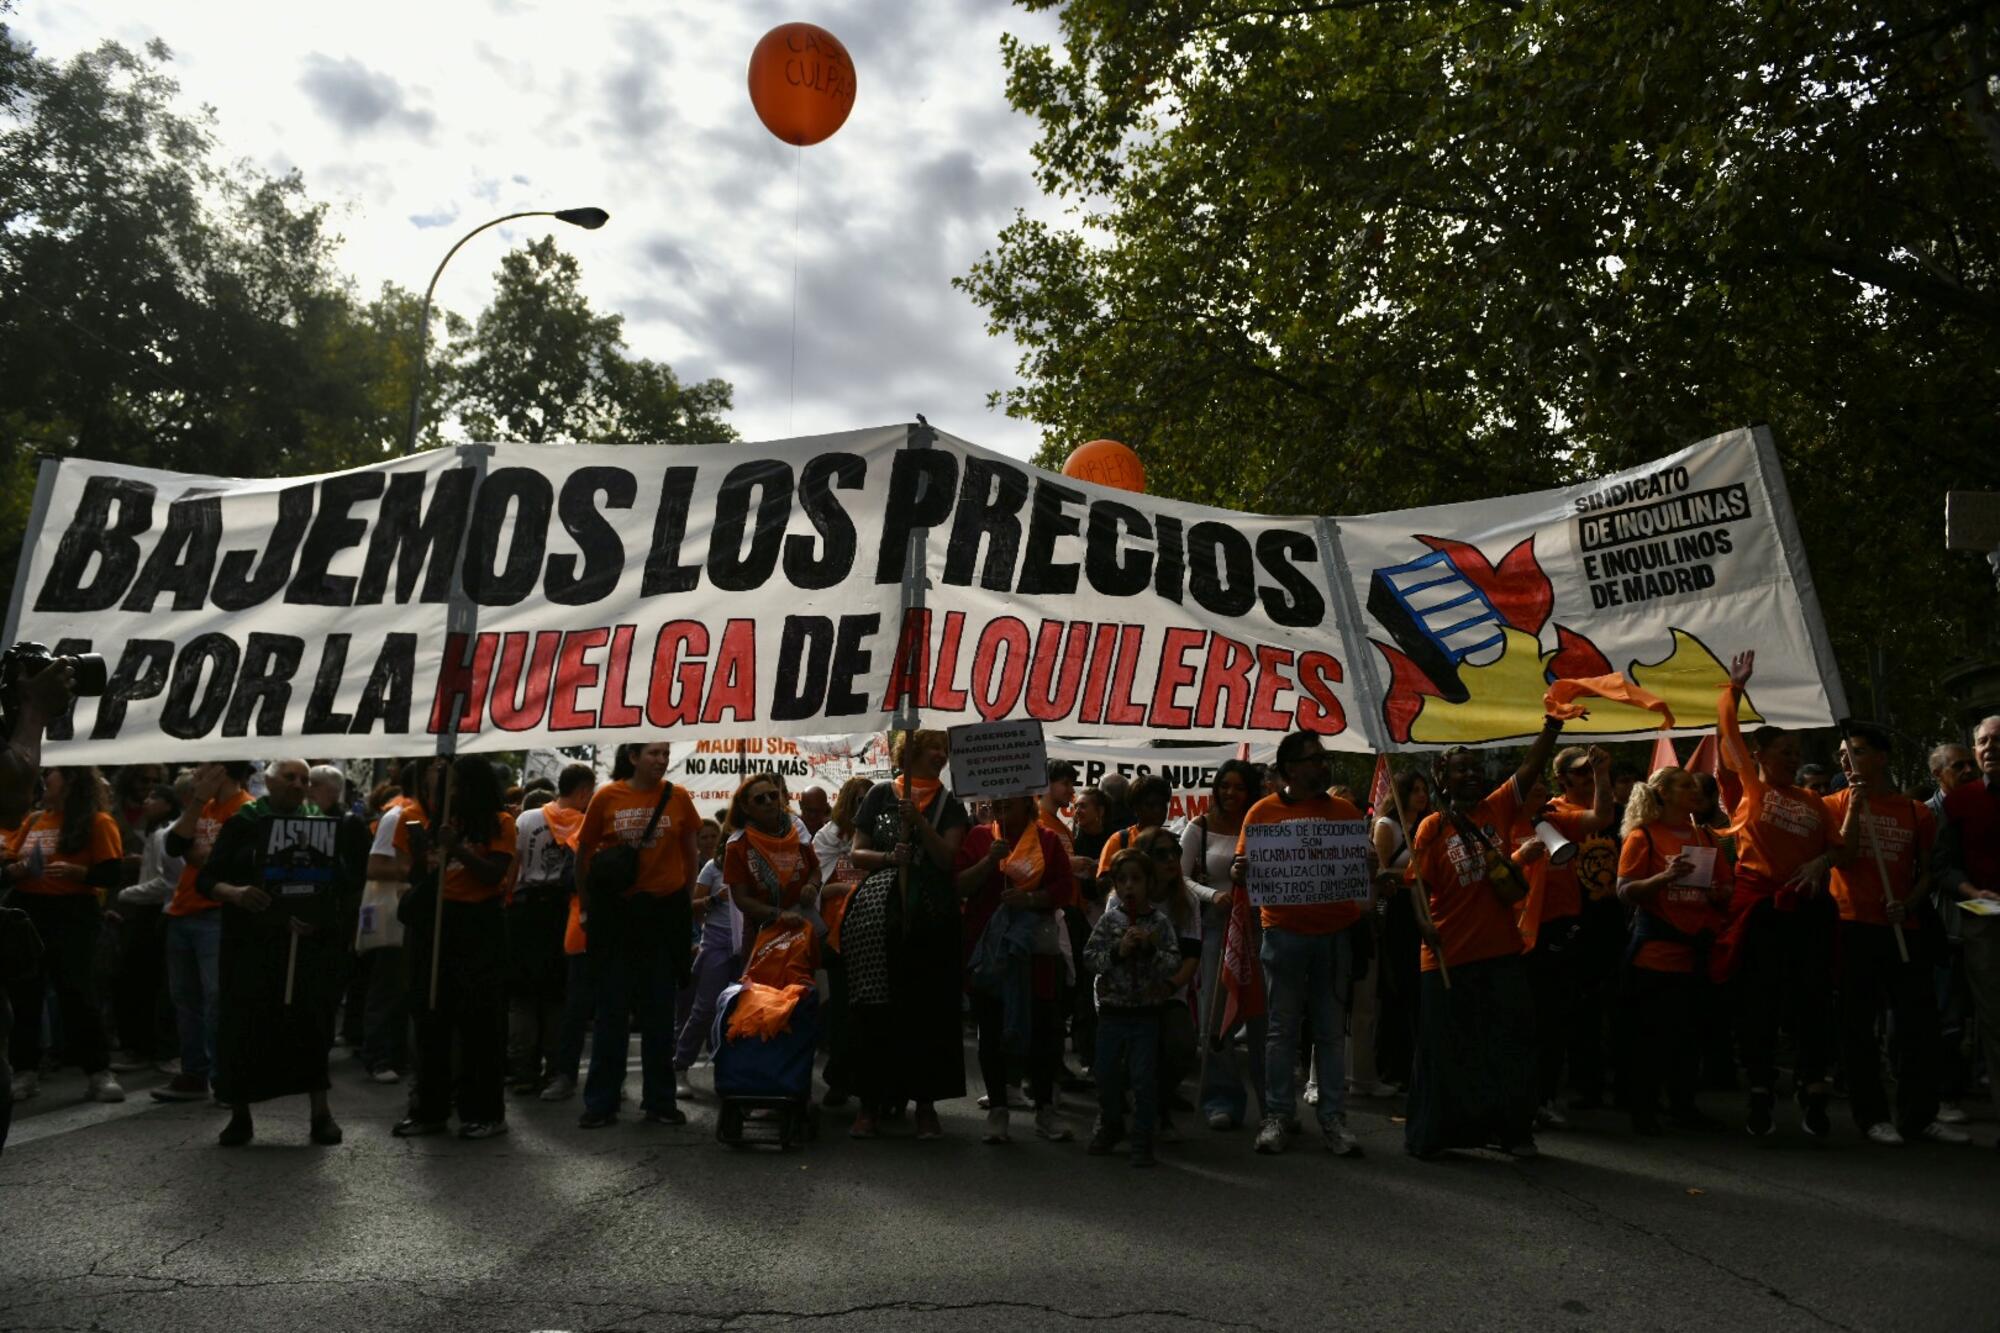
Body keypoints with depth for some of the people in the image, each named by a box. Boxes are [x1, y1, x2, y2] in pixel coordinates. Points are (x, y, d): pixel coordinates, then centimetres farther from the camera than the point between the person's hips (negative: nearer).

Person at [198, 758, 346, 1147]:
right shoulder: (242, 823, 4)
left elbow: (340, 880, 4)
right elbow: (206, 880, 1)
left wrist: (317, 916, -13)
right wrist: (235, 893, -19)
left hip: (307, 942, 0)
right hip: (251, 941, 0)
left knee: (311, 1020, -2)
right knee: (244, 1023, 2)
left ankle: (321, 1111, 8)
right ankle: (239, 1115, 17)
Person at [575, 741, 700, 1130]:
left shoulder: (678, 797, 0)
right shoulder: (607, 796, -3)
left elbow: (690, 853, 11)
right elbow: (584, 852, 6)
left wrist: (688, 901, 7)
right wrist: (588, 904, 6)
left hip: (666, 911, 1)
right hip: (616, 911, -1)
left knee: (659, 1010, 8)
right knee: (612, 1009, 5)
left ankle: (659, 1101, 17)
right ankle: (601, 1103, 13)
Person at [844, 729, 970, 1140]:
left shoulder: (949, 805, 9)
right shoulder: (881, 795, 9)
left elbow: (947, 858, -4)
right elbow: (857, 854, 7)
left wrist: (918, 820, -14)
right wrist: (889, 856, -11)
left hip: (930, 916, 0)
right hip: (878, 911, 0)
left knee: (928, 1008, 1)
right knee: (874, 1009, 0)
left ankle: (925, 1102, 10)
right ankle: (870, 1102, 9)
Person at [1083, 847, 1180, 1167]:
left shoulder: (1160, 922, -4)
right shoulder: (1108, 921, -1)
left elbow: (1175, 964, -7)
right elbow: (1090, 958, -6)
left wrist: (1151, 949, -22)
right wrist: (1118, 951, -19)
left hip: (1146, 1012, -2)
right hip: (1112, 1010, 2)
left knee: (1143, 1077, 1)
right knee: (1106, 1072, 13)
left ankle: (1142, 1141, 14)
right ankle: (1110, 1126, 36)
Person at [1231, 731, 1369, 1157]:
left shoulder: (1345, 812, 8)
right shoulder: (1263, 812, 2)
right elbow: (1243, 871, 3)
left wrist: (1366, 902, -11)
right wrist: (1238, 873, -20)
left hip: (1334, 934, 2)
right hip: (1283, 933, -2)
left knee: (1331, 1030, 6)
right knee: (1282, 1029, 5)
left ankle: (1333, 1120, 12)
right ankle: (1278, 1116, 13)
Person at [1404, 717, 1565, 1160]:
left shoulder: (1496, 809, 5)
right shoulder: (1432, 827, -4)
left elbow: (1531, 767, -2)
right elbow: (1420, 885, -6)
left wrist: (1553, 722, -13)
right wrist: (1425, 924, -22)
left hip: (1502, 951, 4)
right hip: (1449, 957, -3)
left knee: (1510, 1044, 10)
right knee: (1445, 1050, 4)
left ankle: (1512, 1129, 23)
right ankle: (1430, 1135, 16)